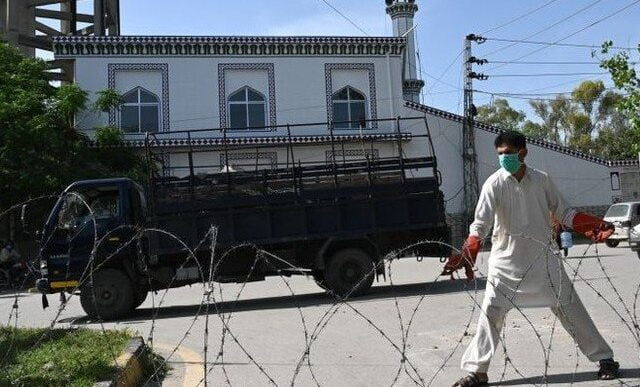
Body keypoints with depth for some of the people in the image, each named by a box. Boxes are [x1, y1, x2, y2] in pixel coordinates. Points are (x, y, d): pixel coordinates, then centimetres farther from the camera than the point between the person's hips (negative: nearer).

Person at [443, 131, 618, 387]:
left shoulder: (542, 180, -2)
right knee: (491, 313, -2)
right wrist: (467, 254, -35)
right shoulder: (495, 184, -10)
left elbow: (563, 212, 8)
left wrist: (593, 225, -6)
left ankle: (604, 358, 25)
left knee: (569, 307, 8)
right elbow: (481, 222, -21)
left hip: (543, 258, 2)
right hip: (507, 260, -1)